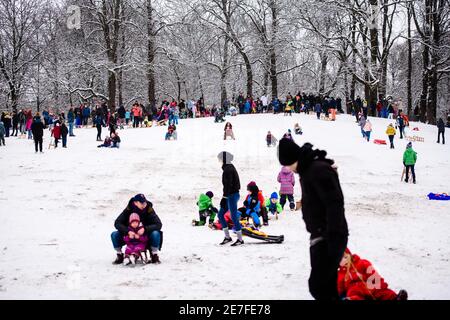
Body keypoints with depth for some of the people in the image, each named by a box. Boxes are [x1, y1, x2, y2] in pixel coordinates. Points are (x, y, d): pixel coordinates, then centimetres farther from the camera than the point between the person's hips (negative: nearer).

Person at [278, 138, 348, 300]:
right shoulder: (308, 170, 15)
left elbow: (335, 203, -24)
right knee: (326, 286, 14)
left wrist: (333, 237, -27)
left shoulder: (319, 169, -17)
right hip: (320, 236, 11)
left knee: (317, 285, -13)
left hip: (329, 238, -11)